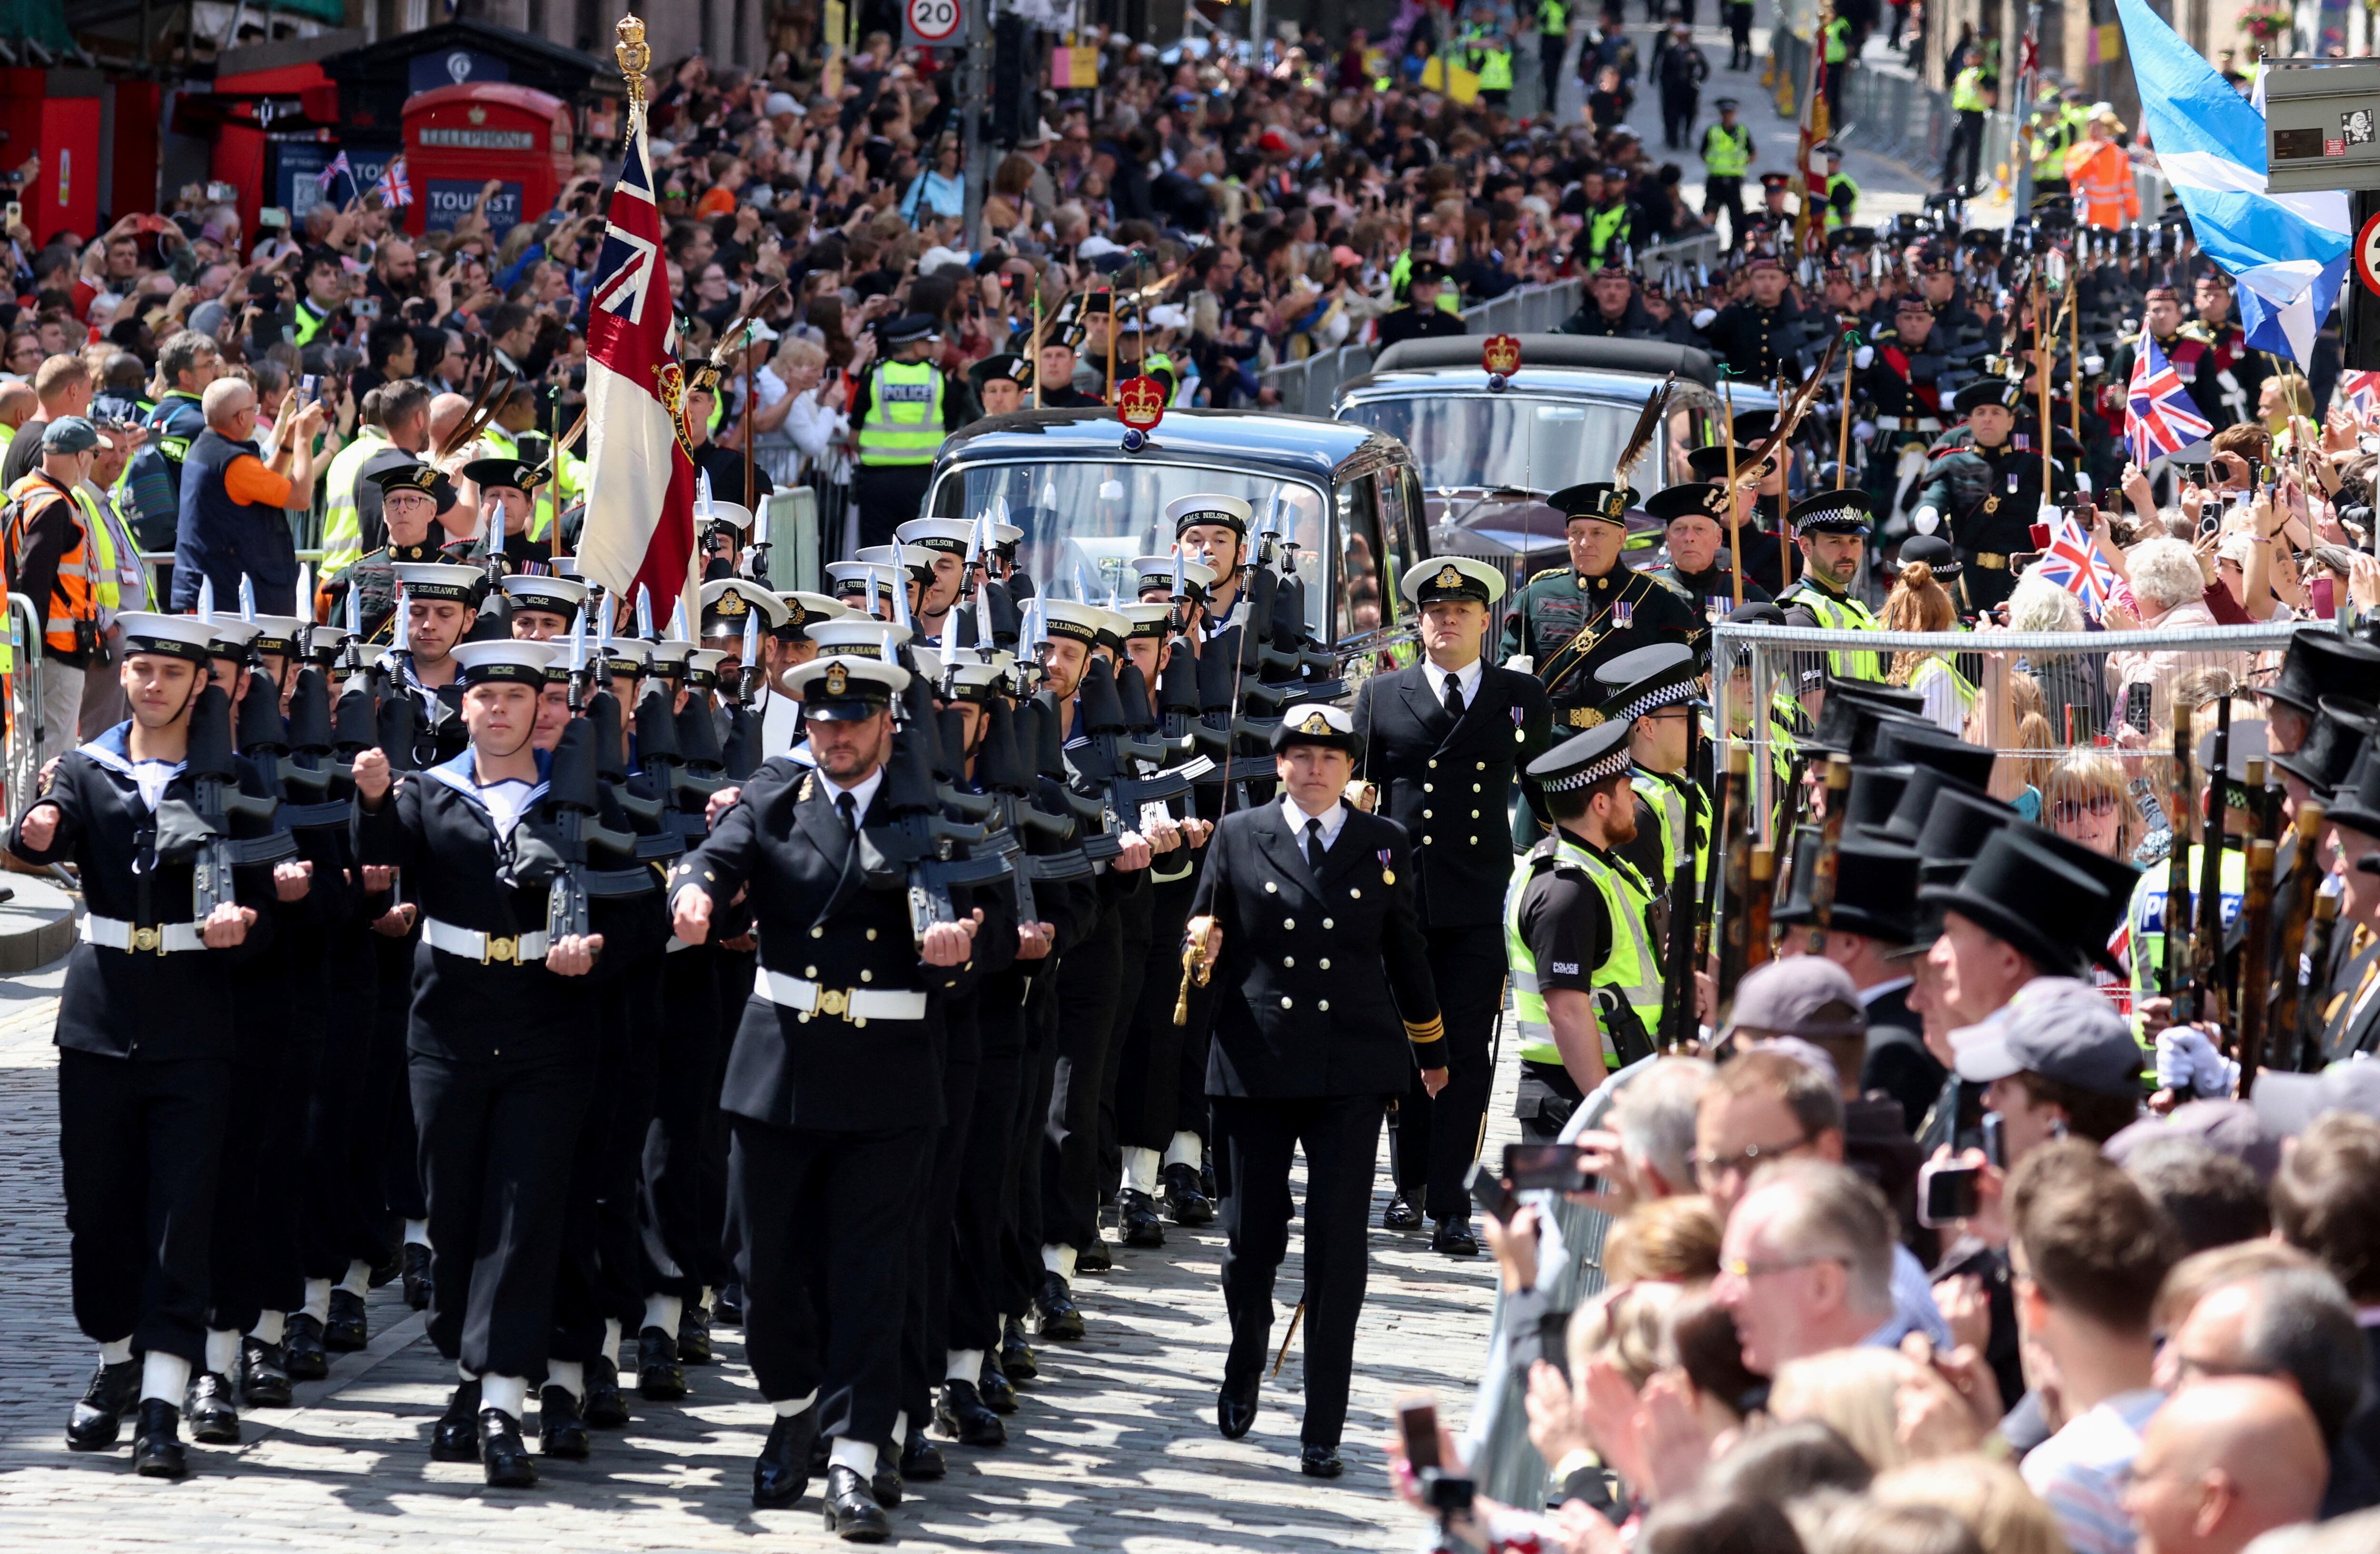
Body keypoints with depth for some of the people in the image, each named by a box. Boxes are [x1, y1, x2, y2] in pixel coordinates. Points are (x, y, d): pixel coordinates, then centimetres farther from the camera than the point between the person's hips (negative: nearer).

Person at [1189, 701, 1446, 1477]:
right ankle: (1244, 1370, 36)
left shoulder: (1384, 845, 8)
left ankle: (1323, 1432, -1)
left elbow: (1406, 950, 17)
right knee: (1251, 1233, 5)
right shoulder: (1239, 837, 6)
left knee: (1337, 1244, -5)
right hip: (1257, 1063, 0)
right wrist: (1202, 949, -13)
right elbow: (1203, 930, 11)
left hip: (1352, 1071, 0)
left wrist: (1430, 1050, 25)